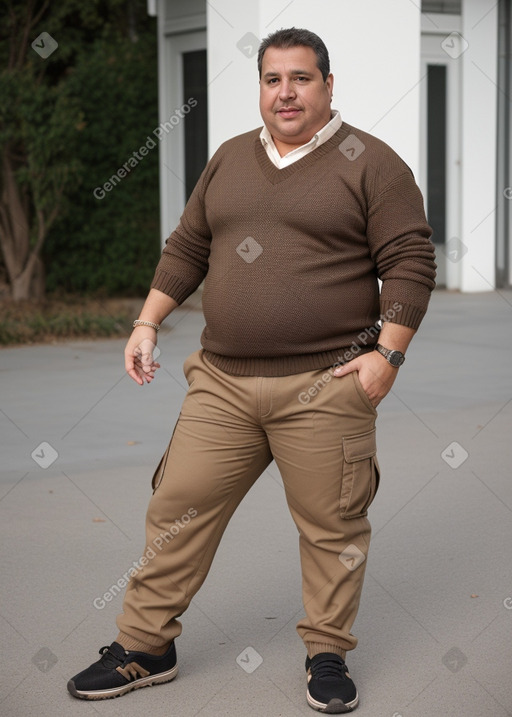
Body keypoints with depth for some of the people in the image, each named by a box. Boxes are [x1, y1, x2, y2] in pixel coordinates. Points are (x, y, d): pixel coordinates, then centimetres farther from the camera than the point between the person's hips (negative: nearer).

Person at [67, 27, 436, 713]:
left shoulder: (371, 163, -1)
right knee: (178, 509, 5)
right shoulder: (229, 160, 15)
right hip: (222, 383, 4)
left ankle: (328, 654, 22)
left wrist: (387, 352, -13)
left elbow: (410, 262, -5)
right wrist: (147, 324, 12)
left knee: (331, 526, 4)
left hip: (324, 387, -4)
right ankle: (144, 647, 19)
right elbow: (186, 248, 20)